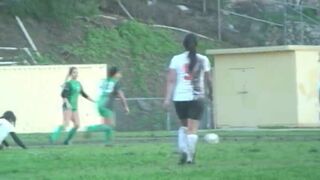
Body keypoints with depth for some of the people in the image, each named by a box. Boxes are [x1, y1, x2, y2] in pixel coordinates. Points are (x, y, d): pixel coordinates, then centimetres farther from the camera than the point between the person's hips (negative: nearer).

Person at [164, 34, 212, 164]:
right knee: (193, 128, 1)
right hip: (197, 97, -1)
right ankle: (190, 156, -8)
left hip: (180, 97, 1)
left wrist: (167, 98, -7)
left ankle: (183, 150, 2)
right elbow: (208, 80, 8)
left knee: (184, 125, 19)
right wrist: (211, 93, 26)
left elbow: (171, 80, -6)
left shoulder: (176, 59, 1)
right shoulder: (203, 60, 2)